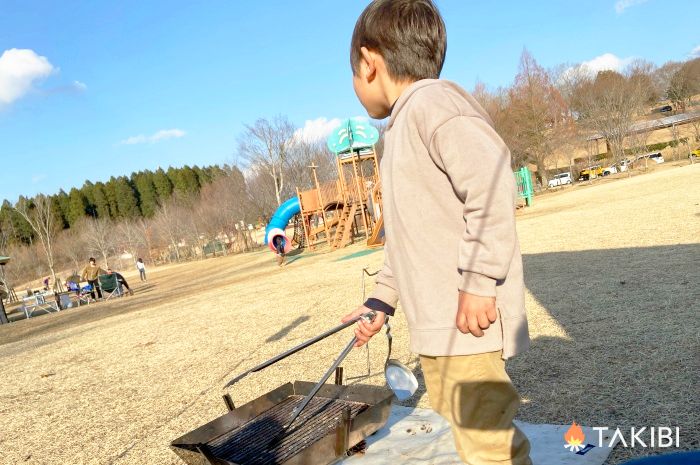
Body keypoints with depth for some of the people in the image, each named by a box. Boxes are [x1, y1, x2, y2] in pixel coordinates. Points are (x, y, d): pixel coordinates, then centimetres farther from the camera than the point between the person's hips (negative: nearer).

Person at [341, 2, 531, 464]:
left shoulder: (430, 101, -12)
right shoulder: (404, 126, 21)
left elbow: (489, 178, -27)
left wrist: (478, 282, -24)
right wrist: (382, 298, 22)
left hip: (468, 320, -10)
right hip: (436, 325, 10)